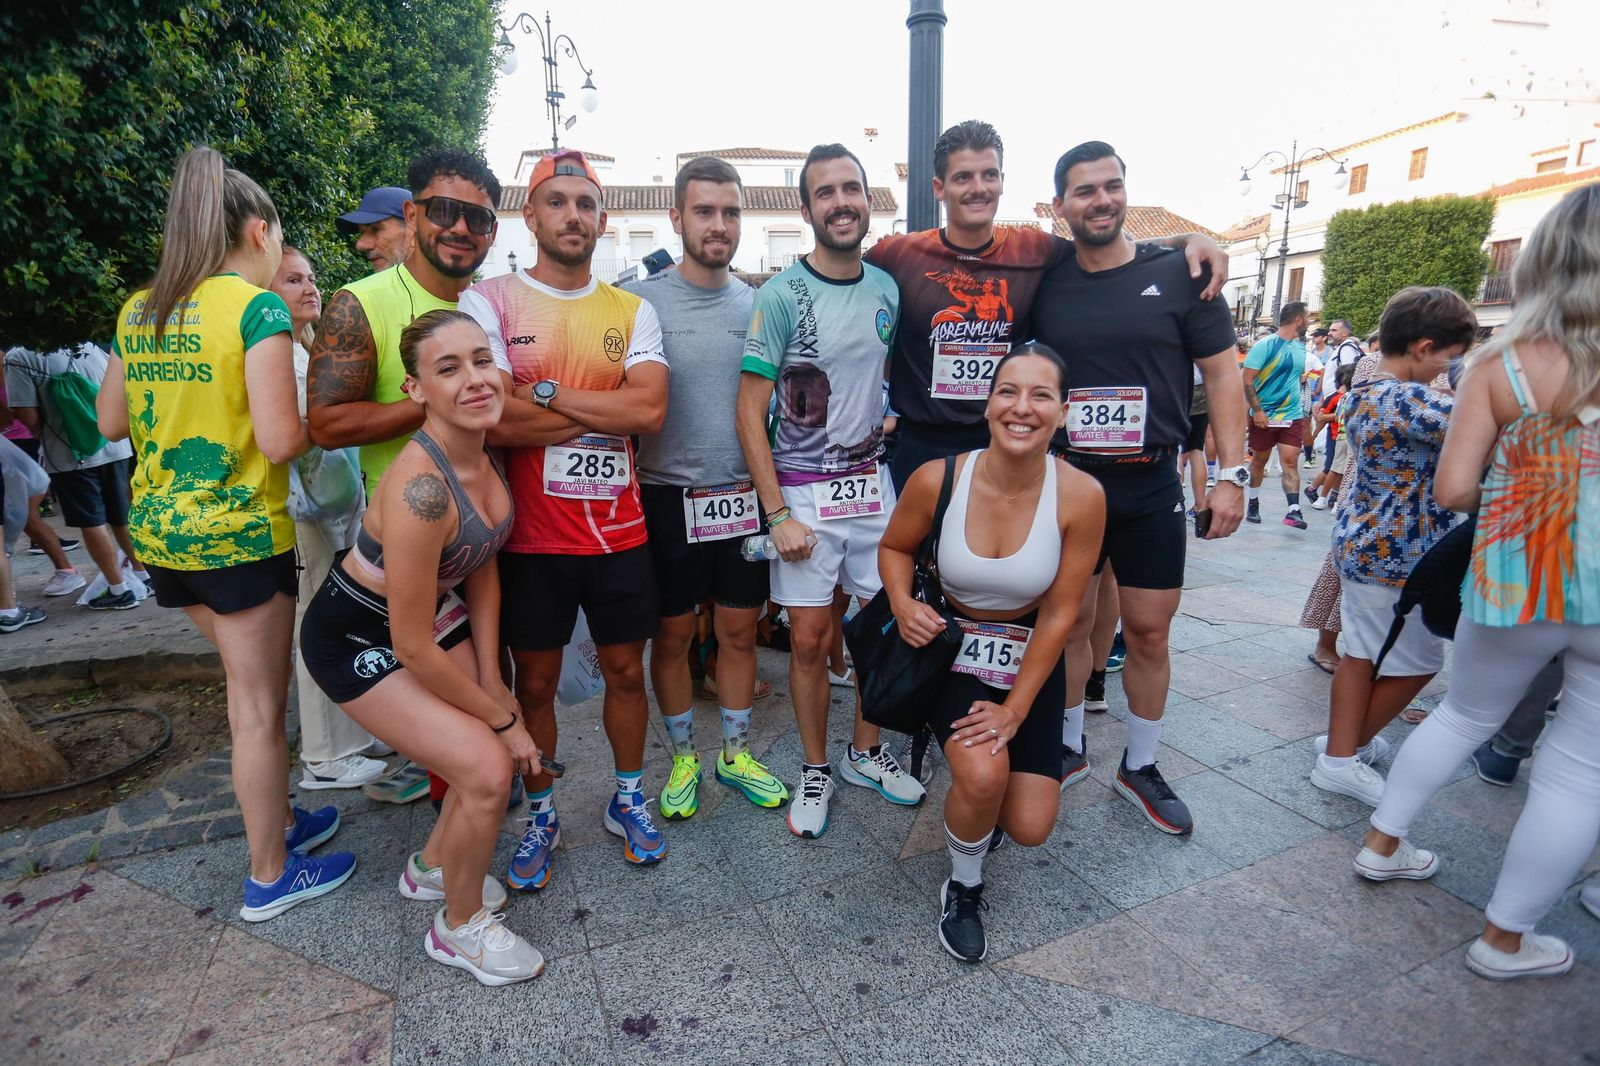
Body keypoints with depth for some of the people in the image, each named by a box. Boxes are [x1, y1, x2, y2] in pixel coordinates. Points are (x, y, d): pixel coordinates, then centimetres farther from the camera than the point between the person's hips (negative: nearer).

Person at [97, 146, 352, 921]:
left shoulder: (138, 310, 7)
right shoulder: (259, 308, -14)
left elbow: (111, 421, 16)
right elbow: (281, 441, -22)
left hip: (159, 530, 8)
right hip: (239, 535, -7)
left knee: (250, 684, 23)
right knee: (258, 709, 6)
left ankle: (279, 821, 38)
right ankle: (271, 877, 22)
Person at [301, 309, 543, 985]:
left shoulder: (486, 453, -10)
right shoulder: (423, 487, -35)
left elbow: (484, 570, -1)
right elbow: (412, 648, -28)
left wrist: (492, 682, -4)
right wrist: (501, 718, -16)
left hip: (438, 615, 7)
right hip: (360, 640, -7)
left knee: (508, 747, 4)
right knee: (488, 769, -14)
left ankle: (433, 868, 35)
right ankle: (459, 929, 16)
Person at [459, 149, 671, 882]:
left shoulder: (632, 311, 4)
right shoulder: (488, 301, -4)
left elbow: (650, 410, -12)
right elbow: (493, 420, -18)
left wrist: (544, 392, -15)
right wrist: (608, 412, -13)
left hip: (619, 533, 2)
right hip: (532, 538, -2)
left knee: (626, 671, 14)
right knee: (534, 682, 13)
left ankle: (628, 800, 37)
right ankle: (541, 815, 35)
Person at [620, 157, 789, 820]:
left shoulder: (758, 304, 6)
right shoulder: (640, 301, -3)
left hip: (745, 495, 3)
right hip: (669, 496, -2)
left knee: (740, 630, 12)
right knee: (673, 636, 9)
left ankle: (735, 753, 31)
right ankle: (683, 757, 30)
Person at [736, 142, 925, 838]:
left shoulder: (888, 289, 7)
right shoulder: (780, 296, -8)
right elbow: (751, 413, -10)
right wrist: (778, 514, -15)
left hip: (874, 483, 5)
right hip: (804, 492, -4)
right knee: (810, 638, 3)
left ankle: (865, 753, 31)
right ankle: (815, 770, 24)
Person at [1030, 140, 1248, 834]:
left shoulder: (1179, 274, 0)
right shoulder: (1045, 286, 4)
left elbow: (1221, 372, 2)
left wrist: (1231, 474, -5)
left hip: (1149, 488, 0)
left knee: (1149, 631, 7)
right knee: (1070, 623, 9)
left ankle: (1140, 768, 26)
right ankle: (1068, 749, 29)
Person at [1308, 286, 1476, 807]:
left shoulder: (1364, 392, 8)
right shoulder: (1411, 400, -23)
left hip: (1360, 543, 9)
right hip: (1396, 556, -9)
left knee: (1362, 654, 16)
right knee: (1416, 664, 9)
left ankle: (1341, 752, 25)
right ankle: (1349, 753, 22)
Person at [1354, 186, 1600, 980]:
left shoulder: (1499, 364, -6)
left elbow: (1453, 489, -8)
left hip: (1512, 582, 1)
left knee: (1464, 716, 24)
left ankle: (1382, 844, 37)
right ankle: (1505, 940, 24)